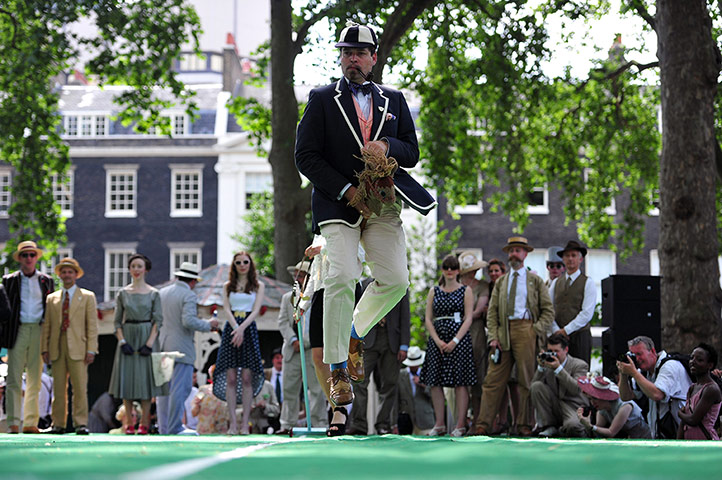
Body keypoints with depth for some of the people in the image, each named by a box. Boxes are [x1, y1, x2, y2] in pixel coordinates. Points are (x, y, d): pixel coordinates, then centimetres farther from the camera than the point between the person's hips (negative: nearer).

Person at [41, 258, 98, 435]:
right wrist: (45, 348, 4)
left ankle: (81, 423, -5)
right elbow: (47, 326, 14)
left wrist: (91, 349, -5)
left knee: (80, 387, -8)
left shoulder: (87, 297, 10)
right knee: (58, 388, 1)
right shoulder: (52, 298, 16)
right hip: (57, 349, 2)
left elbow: (92, 326, 4)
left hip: (77, 348, -2)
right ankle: (58, 424, 5)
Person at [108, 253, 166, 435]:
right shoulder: (123, 293, 7)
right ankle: (129, 423, 5)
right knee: (127, 378, 0)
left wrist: (149, 343, -12)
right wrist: (122, 341, -8)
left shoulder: (153, 294, 2)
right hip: (128, 337, 2)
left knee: (146, 377, -3)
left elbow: (158, 321, -2)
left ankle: (144, 422, 3)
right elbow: (117, 321, 6)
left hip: (147, 338, -2)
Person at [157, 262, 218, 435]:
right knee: (180, 388, -5)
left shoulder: (162, 293, 12)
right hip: (181, 348, -7)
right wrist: (208, 325, -7)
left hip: (163, 347, 7)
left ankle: (164, 427, 10)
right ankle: (175, 427, -6)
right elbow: (189, 321, -21)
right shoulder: (189, 296, -10)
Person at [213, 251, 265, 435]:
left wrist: (242, 328, -14)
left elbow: (256, 310, 0)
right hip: (231, 329, 1)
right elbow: (227, 309, 4)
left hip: (249, 329, -1)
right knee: (230, 378, -5)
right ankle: (232, 423, -5)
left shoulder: (258, 286, 10)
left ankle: (245, 423, -6)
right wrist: (235, 328, -13)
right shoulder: (228, 286, 14)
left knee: (247, 378, -6)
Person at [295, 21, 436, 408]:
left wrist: (386, 146, -12)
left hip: (384, 204, 4)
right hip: (338, 203, -4)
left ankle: (355, 332, 23)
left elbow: (412, 152, 12)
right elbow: (306, 156, -1)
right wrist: (347, 191, -11)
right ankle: (337, 371, -9)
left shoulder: (394, 101, 16)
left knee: (395, 280, -7)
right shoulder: (322, 99, 5)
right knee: (342, 277, -19)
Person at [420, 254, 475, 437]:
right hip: (437, 339, 3)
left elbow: (468, 319, -2)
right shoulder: (434, 291, 13)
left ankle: (460, 425, -4)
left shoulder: (465, 291, 5)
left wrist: (455, 341, -12)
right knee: (435, 382, 0)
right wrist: (438, 341, -6)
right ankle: (439, 424, 6)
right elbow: (428, 319, 8)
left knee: (460, 382, -6)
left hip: (459, 339, -3)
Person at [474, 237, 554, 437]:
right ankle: (483, 424, -5)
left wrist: (537, 330, -6)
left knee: (526, 379, -3)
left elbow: (548, 310, 8)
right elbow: (492, 312, 13)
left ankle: (524, 425, 3)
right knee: (494, 380, -3)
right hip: (503, 332, 2)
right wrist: (493, 337, 0)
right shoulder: (500, 282, 19)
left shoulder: (535, 280, 12)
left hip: (525, 329, -2)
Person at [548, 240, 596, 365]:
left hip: (579, 335, -3)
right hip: (557, 336, 3)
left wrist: (566, 330, -11)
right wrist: (556, 331, -7)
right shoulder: (556, 282, 14)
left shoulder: (588, 283, 1)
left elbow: (587, 313, -8)